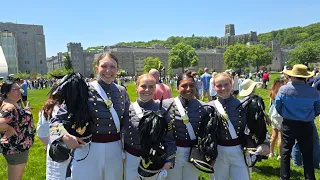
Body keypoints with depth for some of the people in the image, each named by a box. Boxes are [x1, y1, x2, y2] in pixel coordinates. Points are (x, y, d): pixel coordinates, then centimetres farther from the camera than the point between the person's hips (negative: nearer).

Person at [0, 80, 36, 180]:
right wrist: (10, 129, -24)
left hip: (19, 146, 10)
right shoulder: (9, 108, -26)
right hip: (15, 148, -10)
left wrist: (25, 111, 7)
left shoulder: (14, 104, 4)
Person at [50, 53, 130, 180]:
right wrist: (65, 136, -26)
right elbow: (57, 118, -8)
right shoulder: (85, 91, -11)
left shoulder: (122, 92, 1)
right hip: (89, 151, -3)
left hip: (115, 151, 4)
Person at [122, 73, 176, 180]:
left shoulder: (161, 111, -6)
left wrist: (169, 161, -9)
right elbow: (119, 133, 3)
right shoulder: (128, 109, -6)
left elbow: (169, 139, -4)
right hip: (131, 159, 1)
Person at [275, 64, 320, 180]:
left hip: (288, 124, -1)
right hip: (306, 126, 1)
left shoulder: (284, 89, -13)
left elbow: (277, 106, -4)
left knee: (285, 152, 11)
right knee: (307, 154, 15)